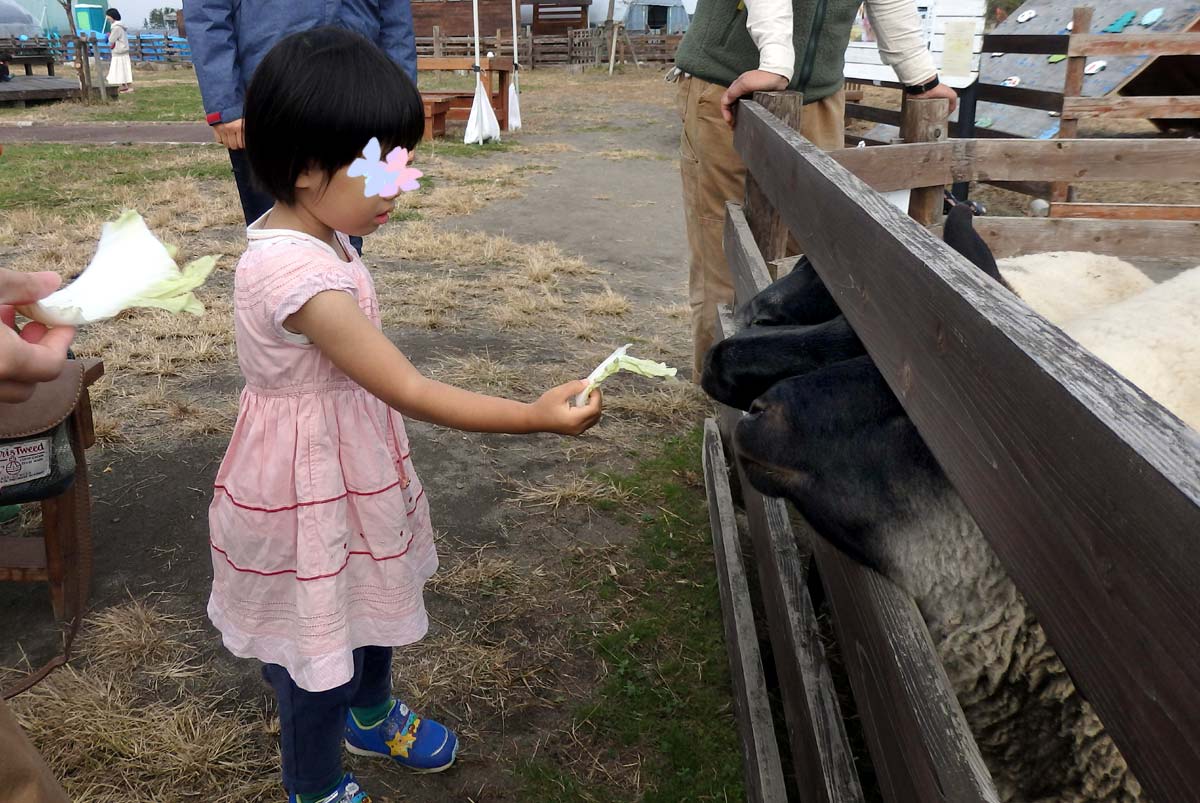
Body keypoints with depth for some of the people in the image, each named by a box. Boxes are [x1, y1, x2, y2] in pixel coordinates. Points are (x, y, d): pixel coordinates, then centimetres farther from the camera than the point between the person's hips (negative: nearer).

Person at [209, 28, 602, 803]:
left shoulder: (309, 235, -3)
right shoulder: (298, 271, -33)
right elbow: (411, 391, -31)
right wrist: (536, 416, -30)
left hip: (347, 458, 9)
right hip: (307, 481, -9)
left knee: (368, 596, 28)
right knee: (318, 643, 13)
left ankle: (372, 715, 56)